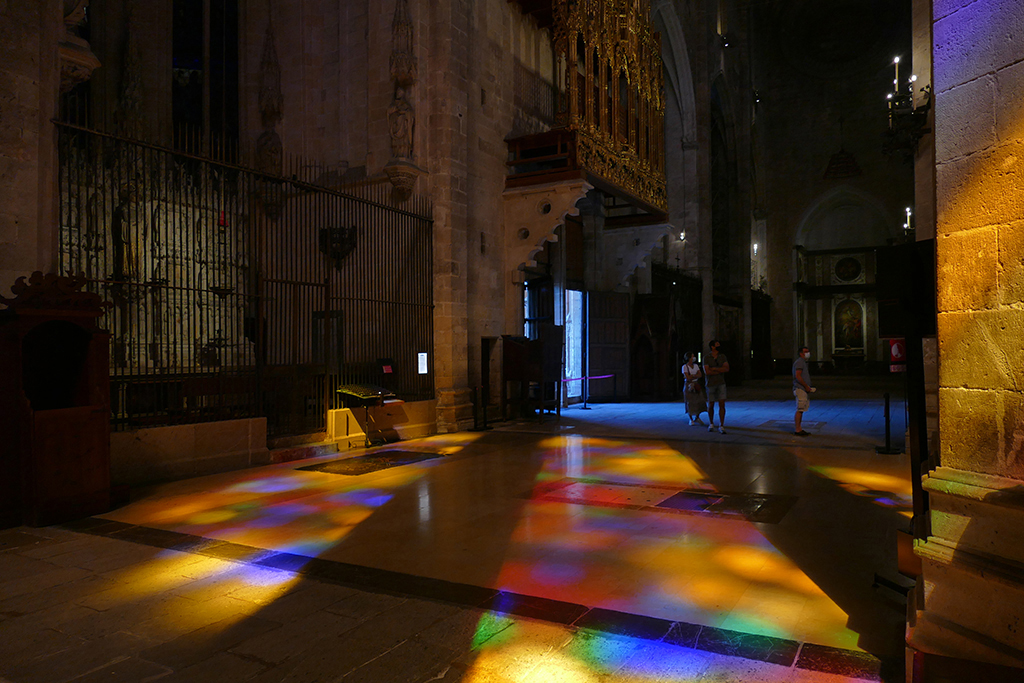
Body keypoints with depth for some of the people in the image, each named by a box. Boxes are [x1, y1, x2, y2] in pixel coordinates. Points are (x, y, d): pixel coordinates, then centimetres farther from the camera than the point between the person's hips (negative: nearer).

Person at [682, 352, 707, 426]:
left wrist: (691, 376, -14)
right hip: (689, 386, -5)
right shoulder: (685, 367, -8)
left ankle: (697, 418, 18)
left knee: (700, 402, 1)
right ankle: (691, 420, 12)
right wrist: (695, 376, -5)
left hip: (696, 385, 5)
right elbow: (688, 378, -17)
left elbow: (700, 375, -2)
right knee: (690, 403, -2)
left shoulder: (696, 366, 9)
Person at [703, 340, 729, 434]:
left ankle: (721, 426, -6)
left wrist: (714, 368, -15)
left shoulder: (722, 356, 3)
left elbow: (727, 368, -10)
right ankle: (711, 424, 29)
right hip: (710, 384, -2)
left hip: (721, 384, 2)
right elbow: (707, 372, -18)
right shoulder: (706, 358, -7)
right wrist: (720, 371, -10)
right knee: (711, 405, 8)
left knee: (722, 404, -8)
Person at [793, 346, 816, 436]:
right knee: (799, 410, -10)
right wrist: (806, 386, -15)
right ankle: (797, 430, -8)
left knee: (801, 410, 11)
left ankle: (799, 429, 14)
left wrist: (809, 387, 16)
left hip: (803, 389, 10)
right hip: (800, 389, -10)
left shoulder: (803, 362, 21)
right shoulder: (799, 362, -11)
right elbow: (798, 376, -19)